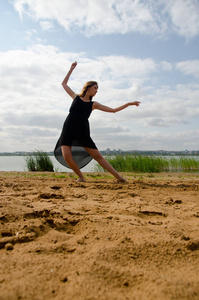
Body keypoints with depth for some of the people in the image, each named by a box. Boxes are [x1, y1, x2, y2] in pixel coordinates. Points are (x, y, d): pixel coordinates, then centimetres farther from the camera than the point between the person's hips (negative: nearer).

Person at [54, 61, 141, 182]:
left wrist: (128, 104, 11)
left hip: (83, 133, 1)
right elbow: (64, 83, 25)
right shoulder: (76, 97, 13)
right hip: (68, 130, 0)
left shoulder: (93, 104, 13)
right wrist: (72, 69, 28)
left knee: (98, 156, -2)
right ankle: (81, 177, 4)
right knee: (66, 156, -17)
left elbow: (113, 110, 13)